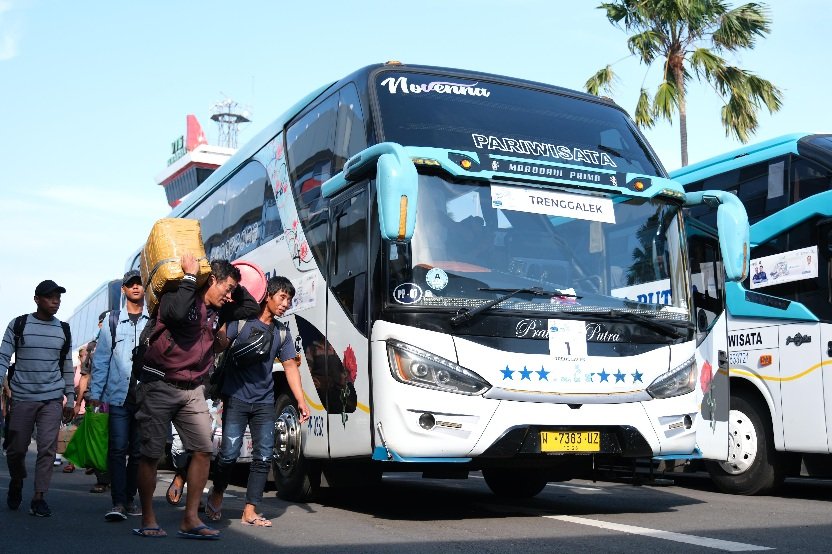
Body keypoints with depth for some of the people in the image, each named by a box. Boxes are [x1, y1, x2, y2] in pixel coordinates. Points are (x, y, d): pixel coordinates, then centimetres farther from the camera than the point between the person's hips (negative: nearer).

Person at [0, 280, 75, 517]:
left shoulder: (63, 330, 8)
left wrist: (70, 398, 11)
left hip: (52, 398, 1)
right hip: (22, 397, -1)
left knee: (48, 448, -8)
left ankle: (39, 497, -1)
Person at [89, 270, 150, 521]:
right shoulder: (113, 322, 8)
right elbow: (101, 359, 8)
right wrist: (95, 392, 3)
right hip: (119, 395, 0)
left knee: (138, 451, 8)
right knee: (118, 449, -8)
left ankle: (129, 499, 19)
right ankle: (118, 503, -8)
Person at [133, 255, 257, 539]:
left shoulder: (218, 311, 11)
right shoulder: (176, 295, -9)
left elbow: (252, 308, 20)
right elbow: (178, 313, -32)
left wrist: (234, 284, 12)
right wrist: (190, 275, -22)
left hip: (192, 391, 6)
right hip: (160, 385, -6)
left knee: (204, 450, -4)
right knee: (151, 454, -1)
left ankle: (190, 519, 2)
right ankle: (148, 520, 11)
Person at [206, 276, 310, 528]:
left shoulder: (282, 333, 13)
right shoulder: (241, 321, -1)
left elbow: (290, 366, 12)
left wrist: (301, 400, 5)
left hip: (264, 402, 5)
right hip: (236, 398, -4)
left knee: (263, 456, -2)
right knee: (230, 453, -6)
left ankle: (250, 512, 5)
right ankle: (216, 495, 22)